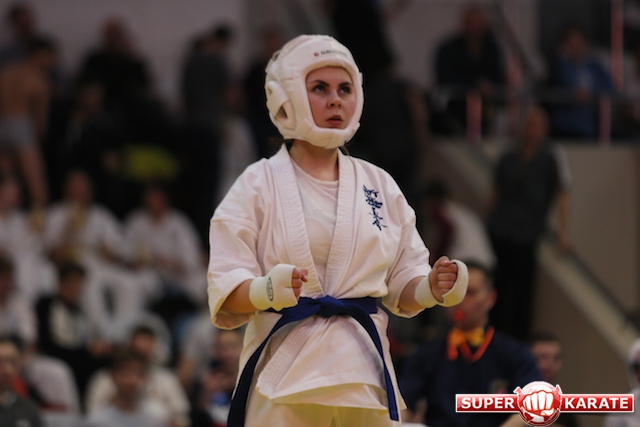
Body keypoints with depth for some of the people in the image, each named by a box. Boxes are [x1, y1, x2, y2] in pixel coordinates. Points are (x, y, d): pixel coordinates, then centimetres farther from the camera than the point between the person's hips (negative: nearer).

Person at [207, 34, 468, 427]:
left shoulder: (380, 185, 12)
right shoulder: (259, 184, 1)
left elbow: (403, 287, 16)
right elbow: (226, 294, -5)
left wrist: (433, 288, -6)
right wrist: (265, 290, -26)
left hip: (364, 375, 3)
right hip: (285, 377, -3)